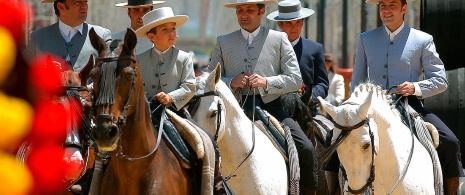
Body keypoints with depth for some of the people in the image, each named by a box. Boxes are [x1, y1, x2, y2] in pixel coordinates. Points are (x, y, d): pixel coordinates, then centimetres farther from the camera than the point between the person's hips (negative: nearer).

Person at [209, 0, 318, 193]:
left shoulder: (279, 39, 9)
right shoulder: (223, 42, 13)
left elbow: (295, 79, 4)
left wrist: (266, 82, -12)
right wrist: (231, 83, -7)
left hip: (271, 107, -1)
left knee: (306, 149, -18)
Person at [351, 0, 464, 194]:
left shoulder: (423, 40, 5)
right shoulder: (366, 39, 13)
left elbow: (440, 81, 4)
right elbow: (356, 82, 18)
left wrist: (416, 87, -15)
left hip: (410, 105, -2)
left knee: (449, 142, -22)